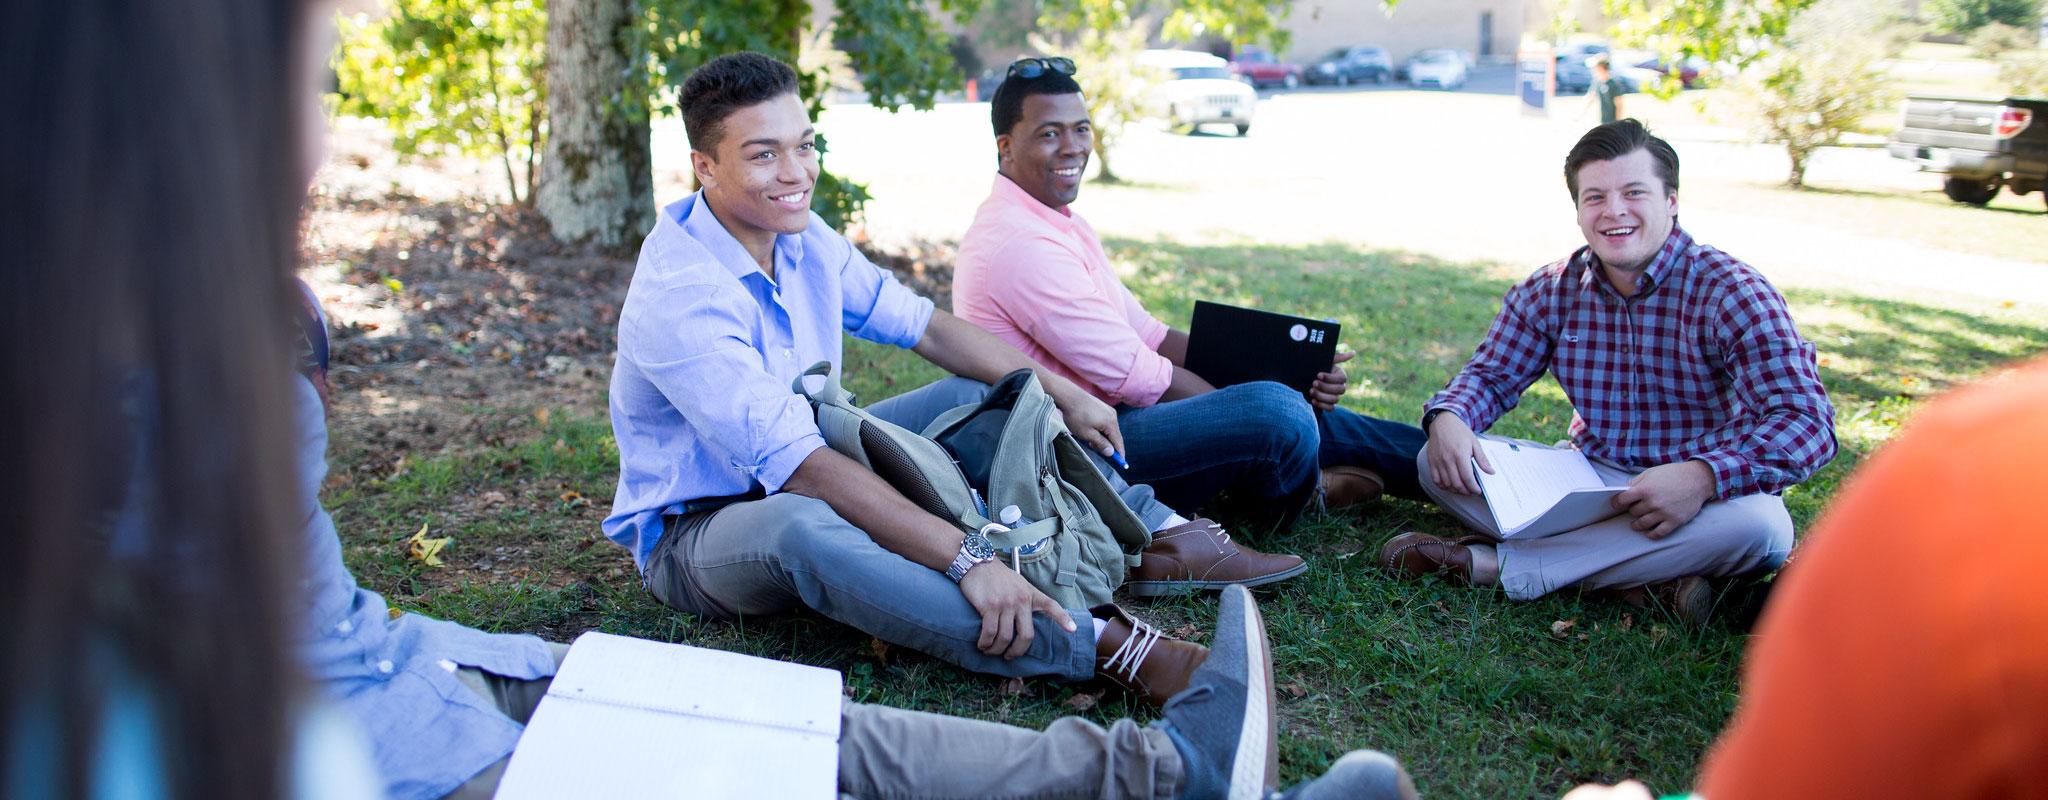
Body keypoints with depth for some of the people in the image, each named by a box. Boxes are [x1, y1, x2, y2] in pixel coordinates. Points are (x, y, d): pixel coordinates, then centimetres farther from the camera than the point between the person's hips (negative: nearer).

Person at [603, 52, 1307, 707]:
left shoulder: (800, 237, -3)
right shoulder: (677, 297, -29)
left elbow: (926, 327, 7)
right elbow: (803, 469, -35)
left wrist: (1062, 391, 3)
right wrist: (967, 560, -39)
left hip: (806, 481, 9)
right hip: (695, 530, -8)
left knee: (987, 392, 6)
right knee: (799, 527, -43)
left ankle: (1161, 537, 0)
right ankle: (1104, 644, -44)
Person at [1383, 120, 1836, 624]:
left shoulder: (1731, 293, -12)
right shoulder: (1551, 291, 1)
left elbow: (1808, 421, -21)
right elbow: (1491, 376, 9)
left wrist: (1703, 476, -39)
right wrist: (1447, 417, -18)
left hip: (1694, 499, -3)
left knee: (1762, 524, -38)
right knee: (1438, 460, -15)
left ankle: (1494, 563, -30)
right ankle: (1639, 578, -28)